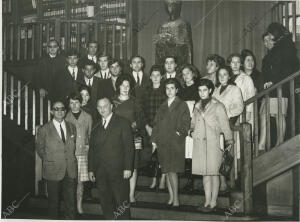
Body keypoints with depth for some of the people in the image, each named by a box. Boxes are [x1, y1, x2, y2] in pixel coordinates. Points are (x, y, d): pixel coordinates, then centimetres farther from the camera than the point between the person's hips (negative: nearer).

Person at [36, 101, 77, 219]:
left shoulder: (72, 127, 9)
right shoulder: (44, 129, -2)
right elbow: (40, 148, 7)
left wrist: (71, 159, 8)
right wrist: (49, 160, 3)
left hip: (70, 171, 3)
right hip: (53, 171, -3)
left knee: (71, 202, 5)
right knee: (53, 202, 7)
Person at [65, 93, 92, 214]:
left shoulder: (87, 117, 8)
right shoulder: (66, 117, 4)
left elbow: (91, 135, 16)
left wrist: (88, 145, 6)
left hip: (82, 153, 1)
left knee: (80, 181, 4)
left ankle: (79, 205, 16)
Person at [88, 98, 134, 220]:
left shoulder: (123, 123, 1)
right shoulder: (96, 127, 15)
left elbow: (129, 147, -5)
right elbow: (91, 149, 15)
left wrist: (127, 168, -11)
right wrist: (91, 169, 9)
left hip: (118, 170, -4)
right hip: (100, 172, 4)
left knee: (122, 202, 0)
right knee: (105, 202, 8)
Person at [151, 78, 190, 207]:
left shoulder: (182, 105, 4)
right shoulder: (162, 107, 17)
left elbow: (186, 123, 0)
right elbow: (156, 124, 15)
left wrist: (180, 133, -14)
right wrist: (154, 140, 9)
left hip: (176, 143, -5)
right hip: (163, 143, 5)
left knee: (172, 171, -12)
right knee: (167, 171, 6)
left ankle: (176, 199, -6)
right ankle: (171, 197, 14)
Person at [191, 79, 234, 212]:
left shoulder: (218, 106, -1)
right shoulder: (197, 107, 15)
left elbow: (225, 125, -1)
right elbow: (193, 123, 24)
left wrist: (229, 140, -5)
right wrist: (192, 131, 5)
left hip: (213, 143, -5)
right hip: (199, 144, 5)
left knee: (214, 173, -2)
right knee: (205, 173, 7)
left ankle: (213, 203, 5)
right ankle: (207, 203, 12)